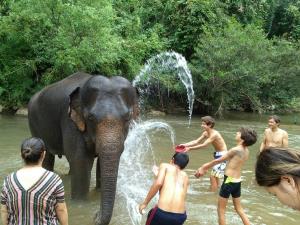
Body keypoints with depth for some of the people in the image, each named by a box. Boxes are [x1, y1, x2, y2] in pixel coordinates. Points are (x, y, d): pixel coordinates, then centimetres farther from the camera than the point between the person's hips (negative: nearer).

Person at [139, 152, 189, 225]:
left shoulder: (165, 166, 12)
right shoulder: (185, 176, 23)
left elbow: (158, 183, -6)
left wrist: (145, 203, 1)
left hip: (162, 214, -4)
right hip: (180, 217, 4)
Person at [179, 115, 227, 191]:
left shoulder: (214, 134, -25)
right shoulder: (205, 133, 3)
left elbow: (204, 145, -30)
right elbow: (197, 141, 2)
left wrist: (190, 148, -31)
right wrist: (185, 145, -11)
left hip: (222, 156, -10)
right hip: (217, 155, 10)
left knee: (213, 177, -8)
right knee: (215, 176, 20)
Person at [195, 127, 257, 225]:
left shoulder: (236, 150, -20)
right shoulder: (246, 151, 4)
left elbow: (217, 161, -11)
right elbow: (231, 162, 10)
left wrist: (203, 167, 3)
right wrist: (206, 166, 13)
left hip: (229, 181, -7)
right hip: (237, 181, 7)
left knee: (221, 210, 9)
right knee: (239, 209, 21)